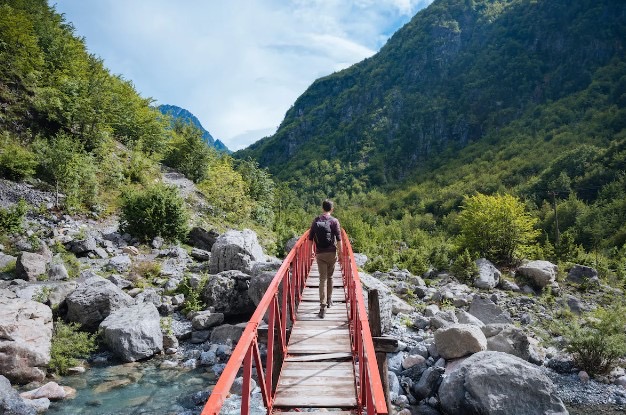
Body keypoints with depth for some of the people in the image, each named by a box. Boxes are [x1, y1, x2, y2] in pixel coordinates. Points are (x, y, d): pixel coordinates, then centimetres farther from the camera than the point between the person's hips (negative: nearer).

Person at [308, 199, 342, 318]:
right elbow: (338, 239, -9)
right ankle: (329, 301, 30)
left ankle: (323, 306, -8)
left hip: (320, 254, 1)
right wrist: (340, 253, 0)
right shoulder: (334, 221, -6)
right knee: (330, 277, 17)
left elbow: (310, 238, 5)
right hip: (331, 253, -1)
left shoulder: (316, 221, 2)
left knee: (323, 279, 1)